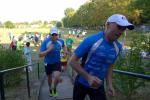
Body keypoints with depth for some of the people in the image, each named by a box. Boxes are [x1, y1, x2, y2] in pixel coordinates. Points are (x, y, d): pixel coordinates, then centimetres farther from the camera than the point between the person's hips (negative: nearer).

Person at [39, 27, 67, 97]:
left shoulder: (61, 41, -10)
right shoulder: (45, 42, -22)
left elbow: (63, 46, 17)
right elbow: (40, 55, -26)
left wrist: (65, 52, 1)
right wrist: (48, 50, -38)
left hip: (57, 62, 1)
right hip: (48, 63, -1)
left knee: (57, 78, -16)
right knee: (49, 77, 19)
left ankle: (54, 88, 18)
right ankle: (50, 88, 51)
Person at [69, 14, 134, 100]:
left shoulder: (118, 47, -4)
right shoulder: (91, 40, -22)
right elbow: (72, 61, -19)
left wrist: (109, 84, 1)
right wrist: (88, 77, -28)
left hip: (99, 86, 3)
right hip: (82, 83, -3)